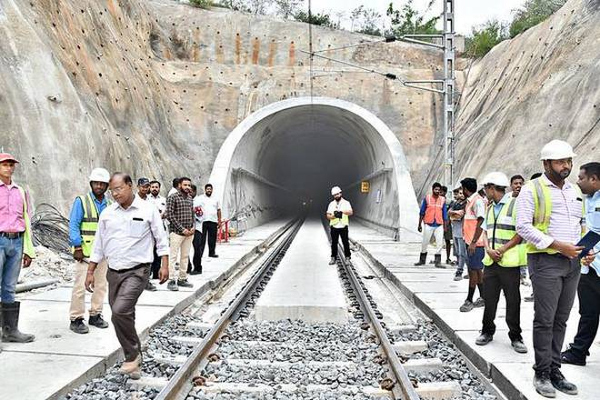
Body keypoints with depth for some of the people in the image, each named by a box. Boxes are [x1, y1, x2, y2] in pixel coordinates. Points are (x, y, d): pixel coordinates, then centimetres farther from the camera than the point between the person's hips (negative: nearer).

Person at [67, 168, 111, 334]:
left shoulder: (109, 204, 11)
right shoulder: (81, 201, -3)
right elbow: (73, 226, -7)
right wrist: (77, 248, -13)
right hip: (85, 251, -5)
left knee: (101, 284, 10)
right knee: (80, 285, -4)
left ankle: (95, 315, 22)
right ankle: (76, 319, 5)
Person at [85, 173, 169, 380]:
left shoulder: (148, 210, -4)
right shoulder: (107, 213, 7)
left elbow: (161, 239, 1)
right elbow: (98, 244, 13)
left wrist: (164, 265, -4)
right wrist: (90, 272, 11)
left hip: (137, 271, -5)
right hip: (114, 272, 5)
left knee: (120, 311, -21)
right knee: (124, 316, 10)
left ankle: (132, 355, -2)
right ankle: (134, 361, 24)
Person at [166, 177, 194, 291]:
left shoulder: (190, 198, 14)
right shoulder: (172, 197, -7)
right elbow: (170, 215, -13)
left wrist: (193, 227, 4)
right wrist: (182, 229, -15)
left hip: (189, 233, 7)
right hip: (176, 232, -7)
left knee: (185, 256, 11)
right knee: (173, 256, -5)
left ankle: (182, 279, 20)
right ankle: (171, 281, -2)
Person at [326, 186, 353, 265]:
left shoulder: (346, 203, -2)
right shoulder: (331, 204, 6)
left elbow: (351, 212, -19)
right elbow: (328, 216, 3)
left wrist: (342, 211, -36)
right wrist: (334, 216, -19)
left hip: (343, 227, -2)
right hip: (334, 227, 2)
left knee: (346, 243, 3)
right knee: (334, 243, 8)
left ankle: (347, 258, 12)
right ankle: (333, 258, 17)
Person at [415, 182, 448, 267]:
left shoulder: (443, 199, 5)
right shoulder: (427, 198, -1)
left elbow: (444, 213, 9)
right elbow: (422, 212, 4)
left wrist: (445, 226, 7)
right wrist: (420, 224, 2)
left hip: (439, 225, 1)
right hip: (428, 224, -1)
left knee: (439, 243, -2)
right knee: (424, 242, 7)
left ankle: (437, 261, 5)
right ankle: (422, 260, 21)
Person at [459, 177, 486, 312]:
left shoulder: (478, 201, -14)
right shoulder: (470, 201, 16)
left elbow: (481, 222, -19)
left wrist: (473, 242, -22)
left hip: (476, 243, -10)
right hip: (470, 242, 10)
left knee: (473, 270, -5)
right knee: (477, 270, 13)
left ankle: (469, 301, 0)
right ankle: (482, 298, 22)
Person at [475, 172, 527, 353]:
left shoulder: (514, 204, -7)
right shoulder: (490, 208, 16)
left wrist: (502, 250, -15)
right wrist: (489, 250, -1)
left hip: (509, 262, -6)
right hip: (490, 262, 6)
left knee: (513, 300, 2)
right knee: (489, 299, 10)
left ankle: (515, 337, 13)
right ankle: (487, 332, 22)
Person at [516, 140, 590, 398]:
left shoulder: (574, 191, 16)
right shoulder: (532, 189, -6)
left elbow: (581, 224, 23)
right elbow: (523, 226, -13)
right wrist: (558, 245, -17)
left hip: (572, 262, 6)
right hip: (545, 261, -6)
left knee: (560, 320, 10)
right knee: (544, 320, -2)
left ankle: (555, 371, 19)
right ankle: (542, 374, 8)